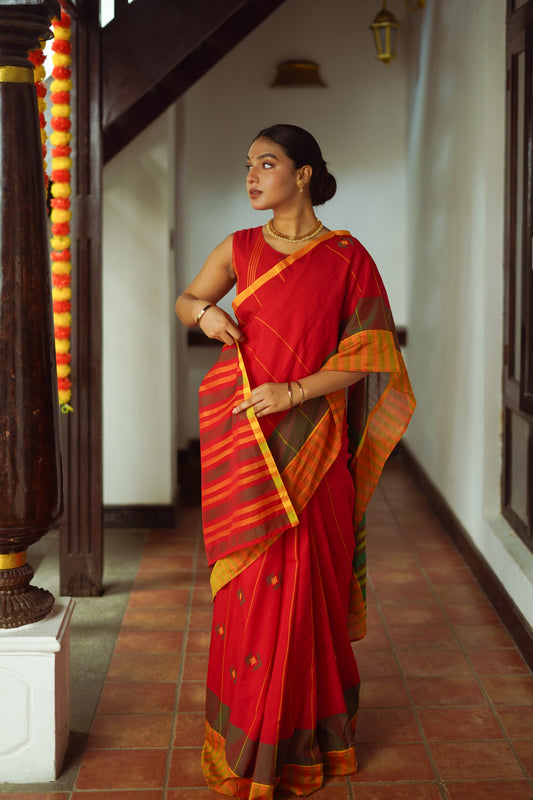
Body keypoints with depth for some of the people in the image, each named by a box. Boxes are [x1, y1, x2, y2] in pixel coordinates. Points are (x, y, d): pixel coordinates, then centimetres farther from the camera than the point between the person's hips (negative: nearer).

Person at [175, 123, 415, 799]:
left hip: (309, 444, -2)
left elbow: (364, 356, -3)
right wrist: (205, 313, -1)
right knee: (247, 585, 3)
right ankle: (247, 745, 18)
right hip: (240, 441, 2)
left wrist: (294, 391, -14)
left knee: (306, 582, 1)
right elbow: (184, 301, 22)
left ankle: (304, 741, 17)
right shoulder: (239, 249, 7)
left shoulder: (347, 257, 0)